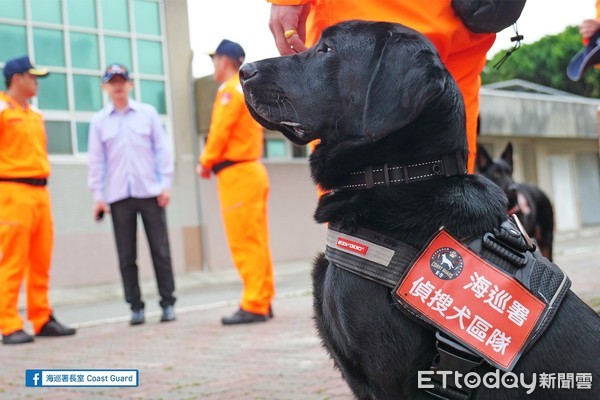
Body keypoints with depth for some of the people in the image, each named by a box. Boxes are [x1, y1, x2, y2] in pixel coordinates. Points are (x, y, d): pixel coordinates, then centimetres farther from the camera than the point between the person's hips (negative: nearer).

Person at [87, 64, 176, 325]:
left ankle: (167, 303, 8)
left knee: (160, 251, 0)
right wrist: (97, 195, 2)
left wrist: (166, 183, -2)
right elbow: (96, 160, 7)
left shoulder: (148, 113, 6)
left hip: (150, 193, -1)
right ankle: (136, 307, 9)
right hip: (119, 196, 1)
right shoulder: (99, 121, 8)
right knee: (126, 256, 2)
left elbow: (161, 150, 5)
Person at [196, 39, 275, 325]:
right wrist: (213, 162, 12)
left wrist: (205, 163, 0)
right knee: (256, 241, 9)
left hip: (236, 174, -9)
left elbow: (220, 132, -13)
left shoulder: (231, 90, -8)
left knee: (244, 242, -10)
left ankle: (254, 306, -10)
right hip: (252, 170, 9)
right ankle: (263, 302, 11)